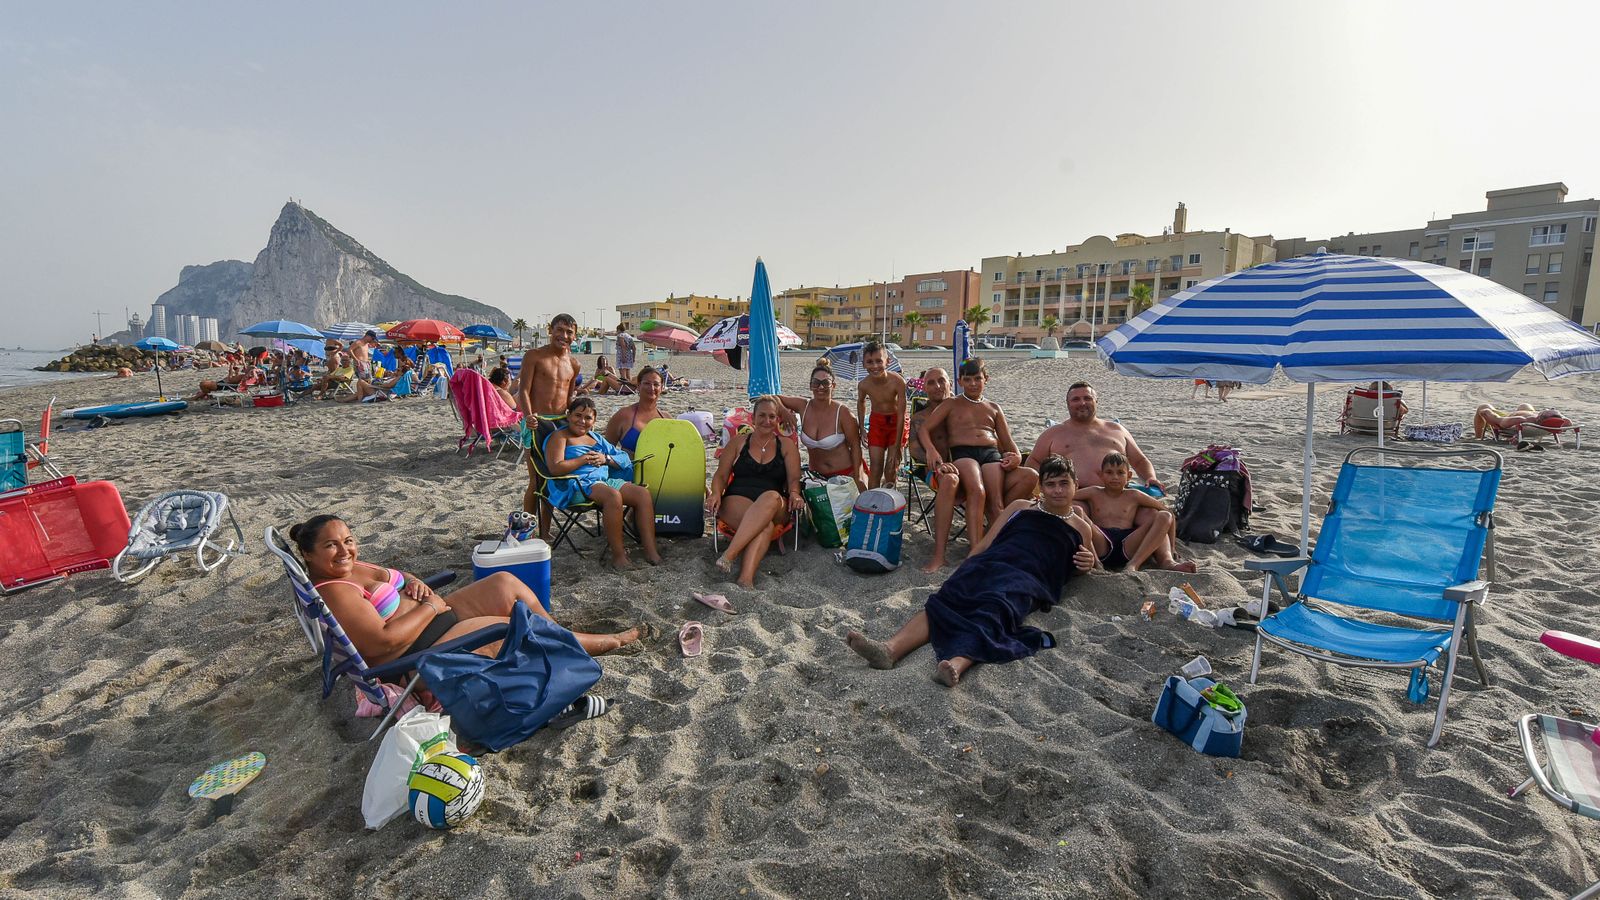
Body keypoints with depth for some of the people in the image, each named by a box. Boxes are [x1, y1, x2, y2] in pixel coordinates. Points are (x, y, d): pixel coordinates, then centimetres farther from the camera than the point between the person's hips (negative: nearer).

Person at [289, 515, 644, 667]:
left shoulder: (354, 568, 8)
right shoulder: (334, 592, -22)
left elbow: (390, 577, 26)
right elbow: (381, 642, -30)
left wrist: (412, 582, 1)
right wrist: (430, 607, -18)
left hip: (434, 619, 10)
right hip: (419, 657, -10)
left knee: (506, 583, 3)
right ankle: (607, 642, 11)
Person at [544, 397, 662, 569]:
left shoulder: (596, 438, 25)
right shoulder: (559, 437, 5)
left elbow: (623, 459, 22)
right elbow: (555, 468, -12)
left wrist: (606, 459, 1)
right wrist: (584, 459, -7)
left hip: (604, 480, 7)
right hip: (576, 485, -7)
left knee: (643, 493, -16)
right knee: (613, 496, -37)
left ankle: (651, 551, -21)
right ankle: (618, 555, -31)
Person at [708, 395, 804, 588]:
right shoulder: (739, 441, 17)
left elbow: (794, 479, 8)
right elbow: (721, 475, 12)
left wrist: (794, 493, -16)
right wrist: (716, 493, -10)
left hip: (776, 508, 0)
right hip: (737, 501, 0)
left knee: (771, 497, -40)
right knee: (766, 526, -36)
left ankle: (729, 553, -48)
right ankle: (746, 579, -50)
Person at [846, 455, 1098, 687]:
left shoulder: (1080, 528, 26)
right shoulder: (1020, 507, 28)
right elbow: (985, 544, 22)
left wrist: (1088, 563, 12)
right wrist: (962, 572, 8)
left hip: (1027, 579, -2)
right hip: (988, 564, 2)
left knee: (993, 611, -37)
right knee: (946, 599, -27)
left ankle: (957, 664, -63)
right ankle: (890, 649, -48)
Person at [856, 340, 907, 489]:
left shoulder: (897, 381, -29)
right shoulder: (864, 384, -18)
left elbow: (901, 415, -24)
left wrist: (896, 448, -23)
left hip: (896, 422, -2)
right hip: (876, 422, 2)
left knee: (891, 468, -2)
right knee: (875, 468, -1)